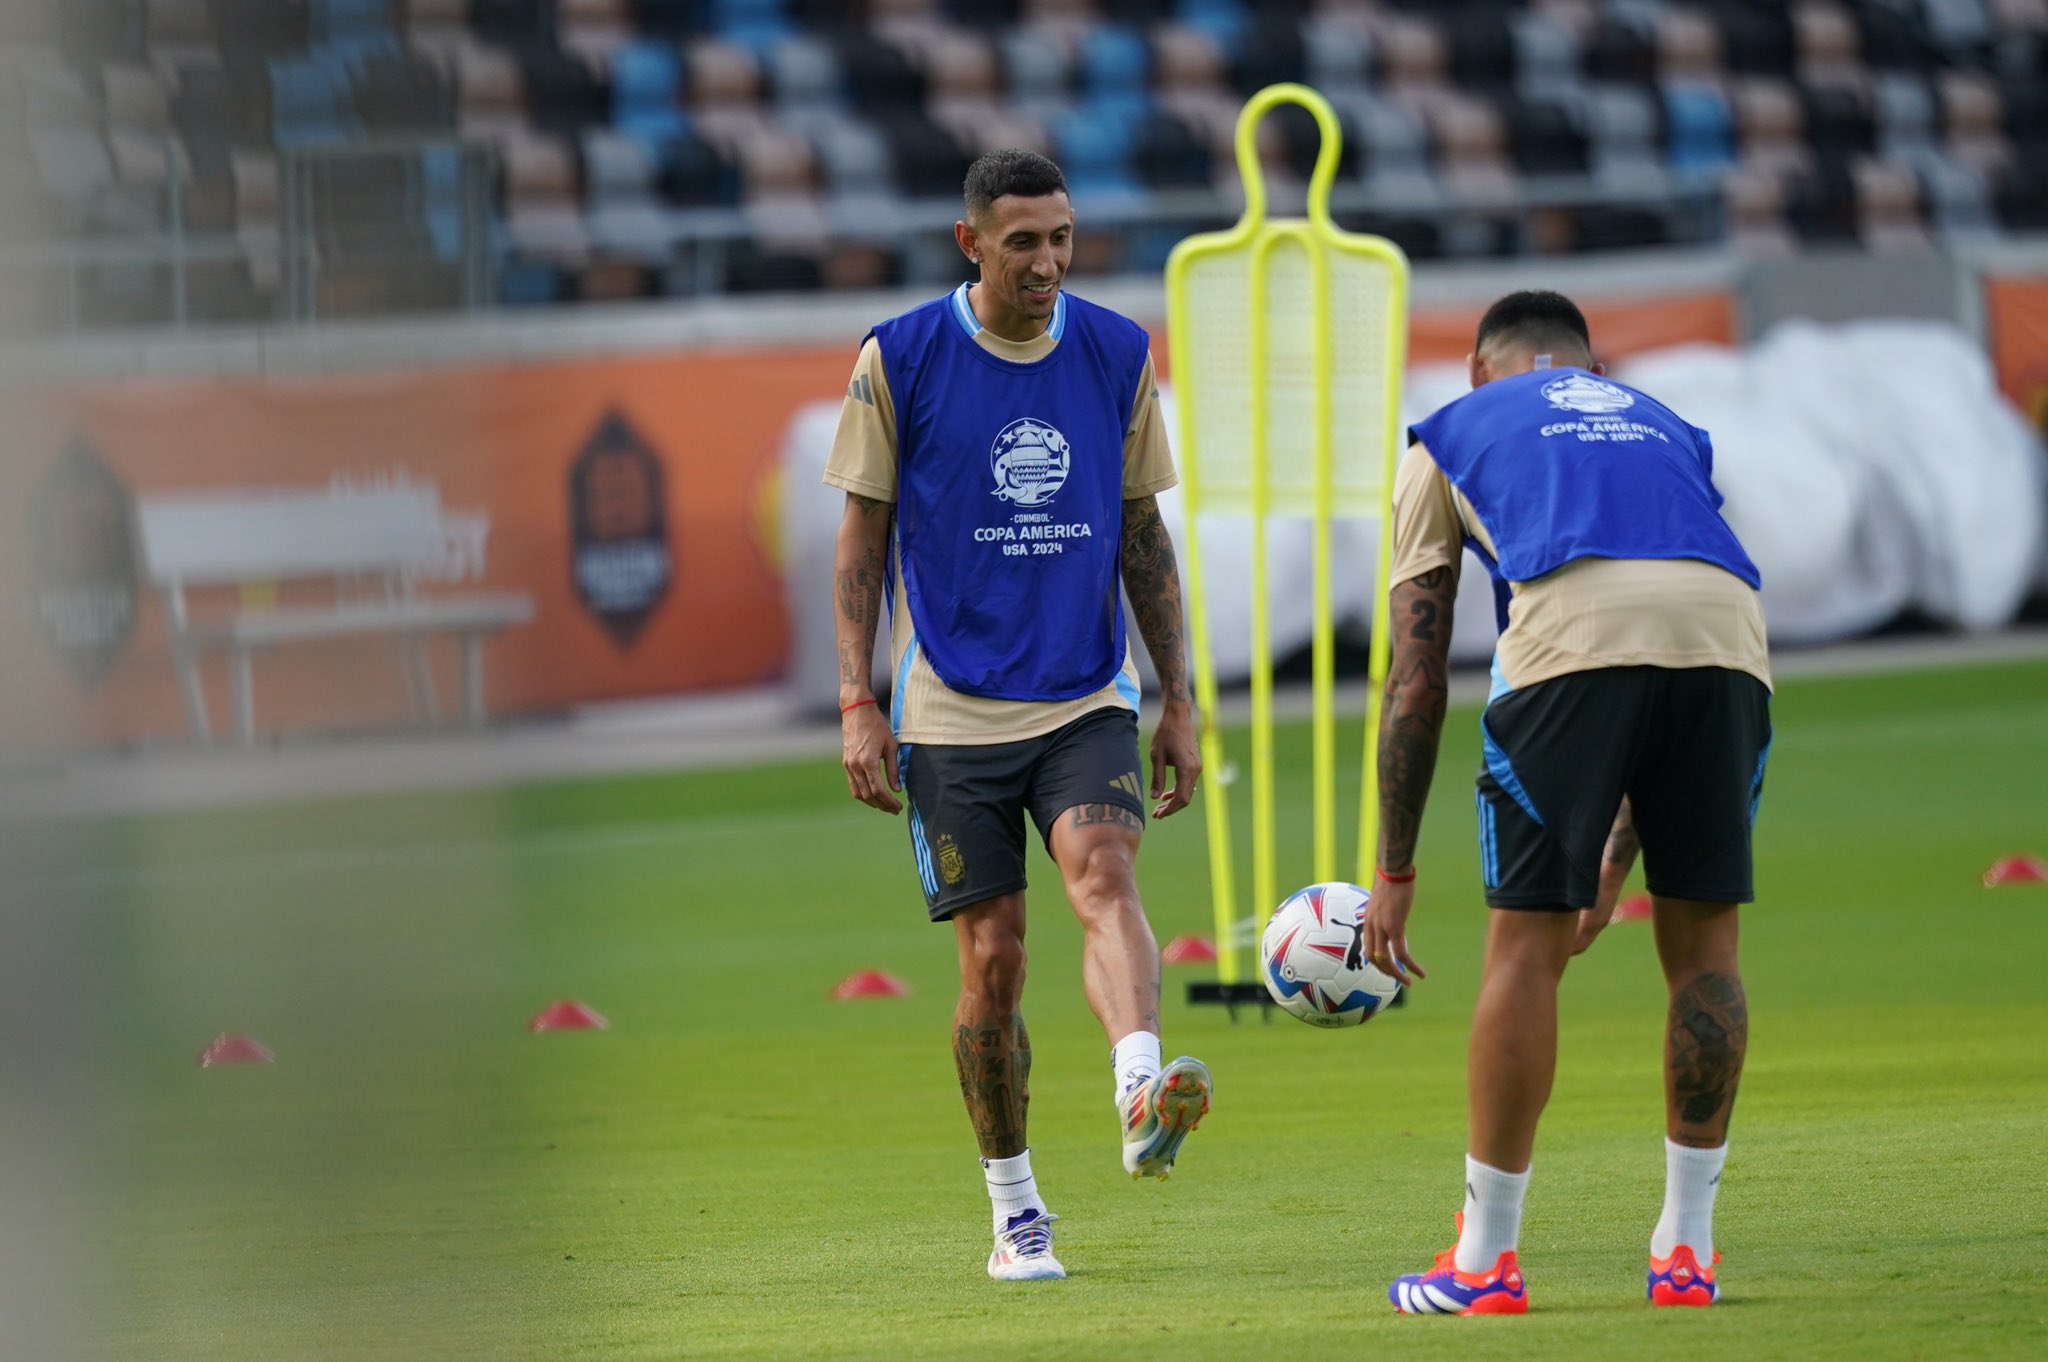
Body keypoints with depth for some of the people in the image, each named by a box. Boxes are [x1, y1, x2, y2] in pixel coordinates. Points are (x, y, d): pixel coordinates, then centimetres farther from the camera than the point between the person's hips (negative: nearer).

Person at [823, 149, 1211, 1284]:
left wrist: (1179, 698, 9)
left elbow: (1142, 535, 12)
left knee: (1103, 877, -25)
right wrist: (857, 706, -5)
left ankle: (1143, 1096, -47)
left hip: (1087, 699, 1)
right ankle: (1014, 1210, 13)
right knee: (992, 958, 0)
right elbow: (861, 541, 2)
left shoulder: (1118, 356, 5)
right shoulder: (897, 362, -3)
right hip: (951, 711, -1)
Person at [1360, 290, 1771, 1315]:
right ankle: (1687, 1250, 19)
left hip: (1571, 633, -3)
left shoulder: (1453, 437, 29)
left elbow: (1416, 679, 23)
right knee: (1703, 941, 15)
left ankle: (1485, 1261, 10)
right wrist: (1617, 854, 42)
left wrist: (1394, 871, 26)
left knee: (1526, 949, 5)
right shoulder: (1663, 428, 38)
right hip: (1729, 632, 3)